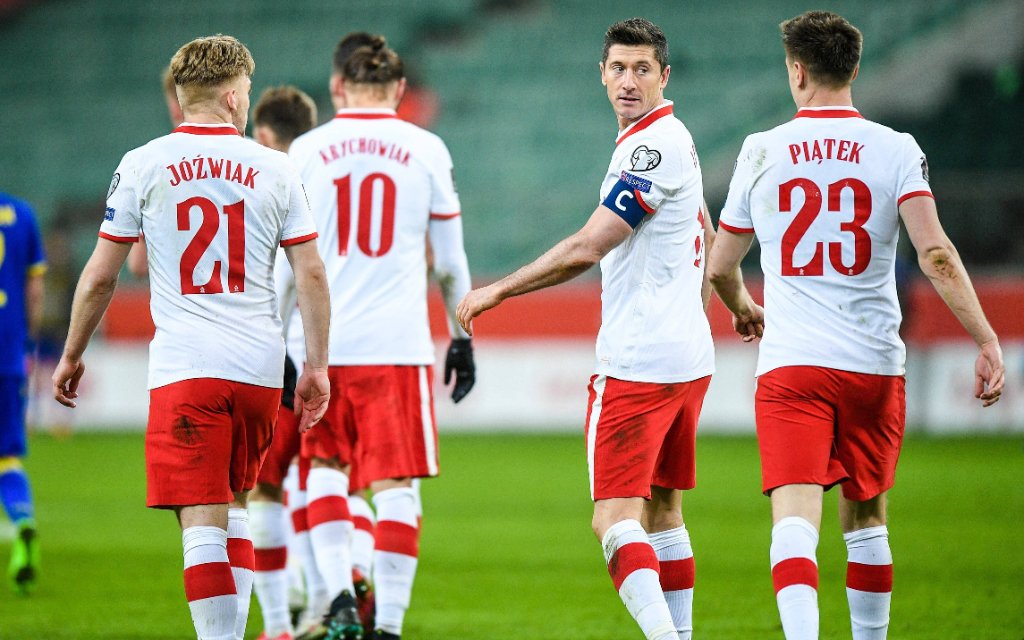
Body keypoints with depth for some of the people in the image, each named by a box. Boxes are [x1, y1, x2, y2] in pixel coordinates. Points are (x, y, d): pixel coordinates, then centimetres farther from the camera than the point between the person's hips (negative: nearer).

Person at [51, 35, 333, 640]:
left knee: (203, 520, -7)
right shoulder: (275, 169, 6)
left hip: (184, 368, -3)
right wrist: (317, 366, 10)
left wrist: (71, 356, 15)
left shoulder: (144, 165, 2)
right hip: (261, 366, 3)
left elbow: (100, 277, 3)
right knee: (235, 506, 19)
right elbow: (312, 274, 4)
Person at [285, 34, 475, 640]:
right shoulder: (426, 149, 4)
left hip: (321, 342, 1)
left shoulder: (306, 151, 4)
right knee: (395, 486, 2)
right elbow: (449, 261, 7)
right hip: (398, 344, -1)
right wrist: (463, 336, 18)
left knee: (326, 465, 17)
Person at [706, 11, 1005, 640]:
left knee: (795, 519, -11)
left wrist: (744, 308, 34)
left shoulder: (761, 151, 3)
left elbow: (721, 266, 12)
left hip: (790, 363, -1)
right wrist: (987, 340, -13)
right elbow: (935, 253, -13)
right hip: (876, 363, 1)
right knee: (866, 519, 18)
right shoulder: (896, 150, 0)